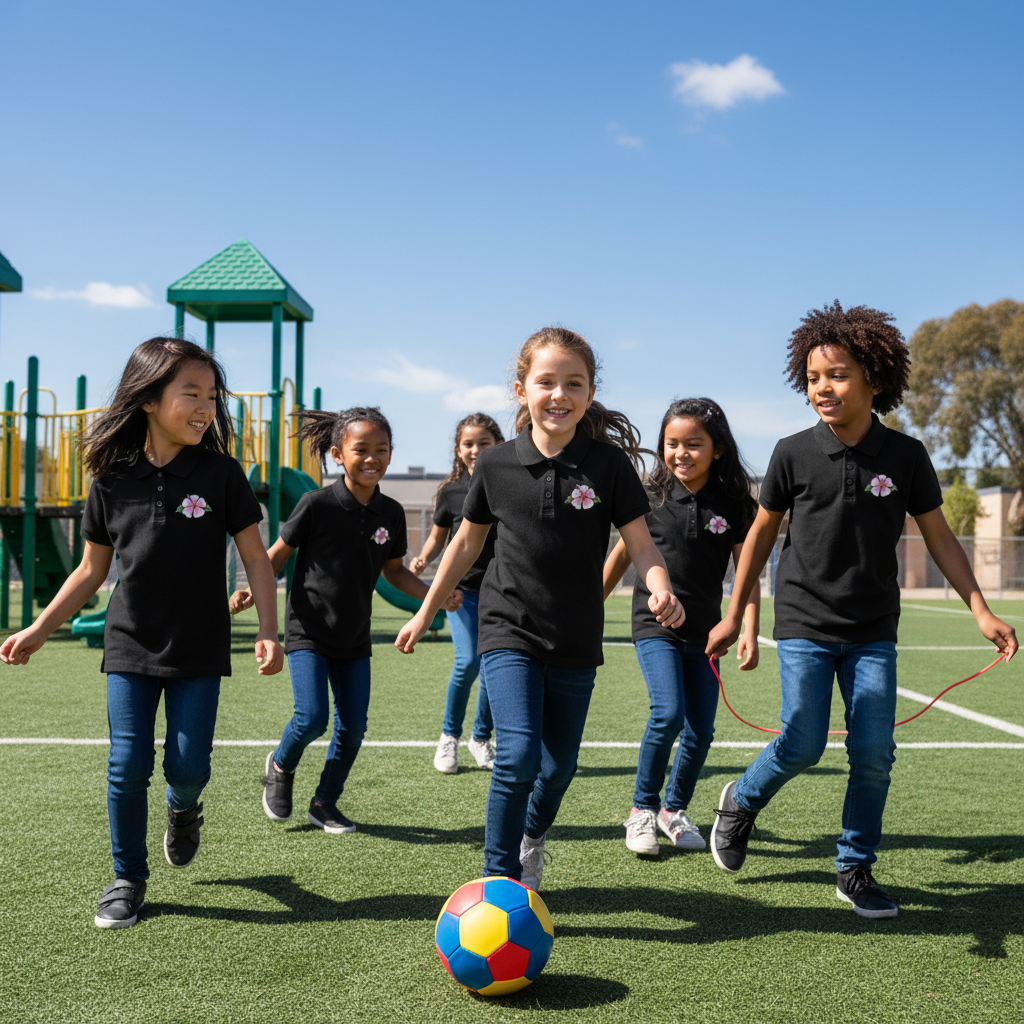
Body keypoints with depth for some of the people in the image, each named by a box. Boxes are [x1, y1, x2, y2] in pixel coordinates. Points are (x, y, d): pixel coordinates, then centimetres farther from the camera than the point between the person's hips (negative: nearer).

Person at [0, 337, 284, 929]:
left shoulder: (220, 473, -7)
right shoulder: (114, 477, -3)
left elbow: (256, 557, -4)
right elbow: (93, 569, 7)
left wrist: (269, 632, -13)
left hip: (199, 650, -1)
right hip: (130, 646, 1)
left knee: (188, 767, 0)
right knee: (128, 767, 1)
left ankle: (184, 809, 37)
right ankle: (128, 879, 22)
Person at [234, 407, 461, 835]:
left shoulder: (390, 513, -2)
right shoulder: (316, 504, -14)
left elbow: (393, 570, 11)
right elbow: (278, 554, -5)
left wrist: (435, 595, -2)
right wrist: (250, 591, -21)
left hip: (354, 638, 5)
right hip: (308, 631, -4)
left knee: (353, 726, 6)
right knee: (312, 718, -13)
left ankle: (325, 803, 27)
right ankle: (280, 766, 20)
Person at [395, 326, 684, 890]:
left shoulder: (609, 463, -6)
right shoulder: (495, 464, -4)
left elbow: (640, 544, -5)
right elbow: (467, 543, 9)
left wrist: (661, 590, -26)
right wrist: (425, 613, 15)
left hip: (576, 642, 2)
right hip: (510, 631, -1)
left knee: (559, 768, 12)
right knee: (518, 755, -17)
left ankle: (531, 838, 45)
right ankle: (500, 879, 1)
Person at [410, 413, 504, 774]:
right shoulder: (450, 491, -1)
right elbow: (438, 537, 11)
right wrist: (422, 559, -8)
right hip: (462, 587, -1)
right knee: (468, 662, -13)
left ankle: (481, 738, 24)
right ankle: (449, 736, 9)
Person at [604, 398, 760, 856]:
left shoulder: (734, 505, -3)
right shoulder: (652, 497, -5)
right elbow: (623, 553, 6)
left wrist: (749, 632, -11)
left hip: (704, 630, 2)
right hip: (656, 624, -2)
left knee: (701, 729, 4)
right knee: (668, 713, -18)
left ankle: (674, 809, 26)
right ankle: (642, 810, 1)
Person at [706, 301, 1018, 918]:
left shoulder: (905, 457, -2)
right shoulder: (794, 454, -5)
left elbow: (939, 537, 5)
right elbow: (762, 533, 5)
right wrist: (734, 617, 6)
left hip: (873, 632, 2)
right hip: (805, 625, -1)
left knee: (874, 753, -2)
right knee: (803, 745, -8)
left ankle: (856, 870, 17)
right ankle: (741, 801, 23)